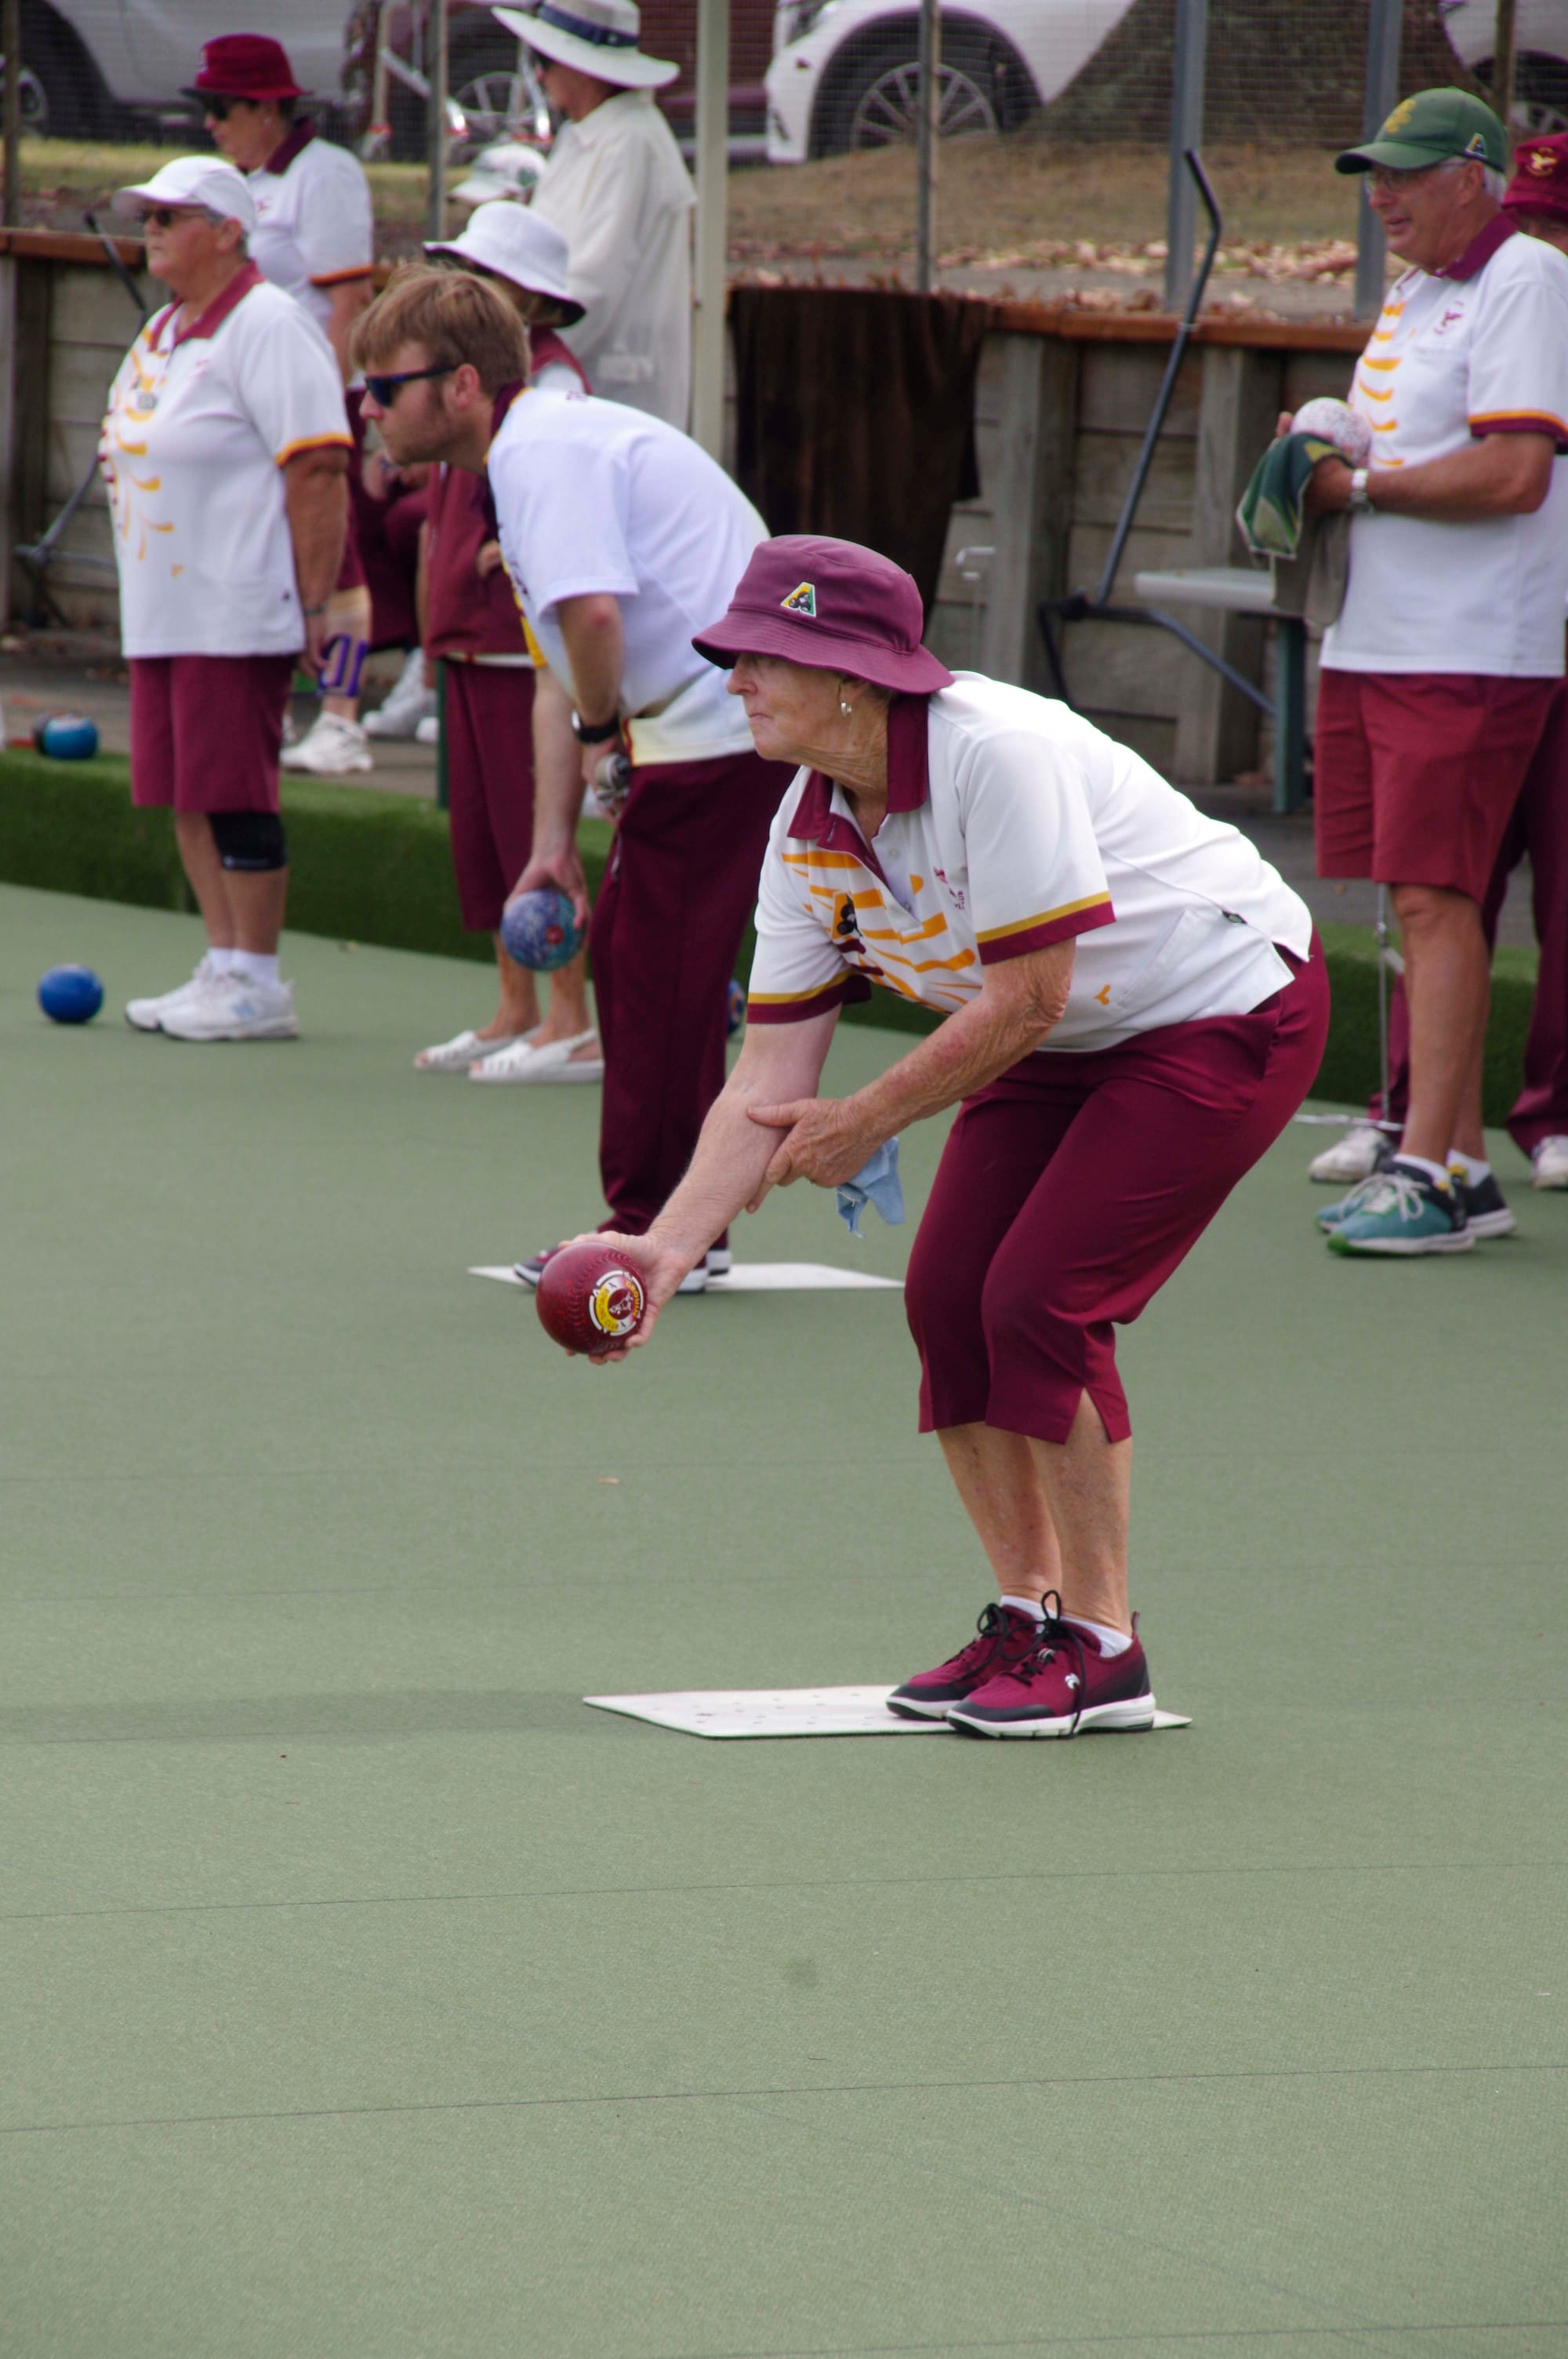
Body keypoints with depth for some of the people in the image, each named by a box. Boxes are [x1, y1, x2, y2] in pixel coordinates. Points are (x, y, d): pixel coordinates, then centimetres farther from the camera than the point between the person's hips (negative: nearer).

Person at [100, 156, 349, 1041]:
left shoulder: (267, 327, -12)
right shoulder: (163, 331, 16)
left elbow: (319, 471, -17)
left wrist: (315, 605, -19)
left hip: (237, 615, -9)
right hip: (161, 610, 9)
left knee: (235, 791, -7)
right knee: (188, 796, 10)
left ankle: (258, 985, -1)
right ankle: (224, 968, 17)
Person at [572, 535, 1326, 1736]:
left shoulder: (998, 752, -30)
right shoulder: (809, 836, -6)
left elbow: (1028, 994, -27)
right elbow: (773, 1072, -5)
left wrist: (868, 1123, -17)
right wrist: (673, 1242, -16)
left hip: (1225, 1015, -8)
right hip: (1062, 1048, 8)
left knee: (1038, 1298, -16)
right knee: (947, 1297, -1)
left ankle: (1103, 1648, -4)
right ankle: (1031, 1612, 16)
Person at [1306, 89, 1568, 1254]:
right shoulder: (1413, 292, 18)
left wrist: (1360, 487, -12)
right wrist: (1320, 458, 6)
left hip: (1471, 658, -9)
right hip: (1372, 644, 9)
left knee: (1434, 899, -12)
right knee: (1421, 903, 8)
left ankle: (1427, 1172, -13)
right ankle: (1464, 1162, 12)